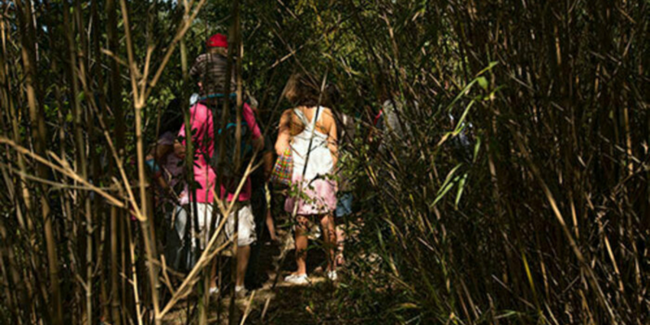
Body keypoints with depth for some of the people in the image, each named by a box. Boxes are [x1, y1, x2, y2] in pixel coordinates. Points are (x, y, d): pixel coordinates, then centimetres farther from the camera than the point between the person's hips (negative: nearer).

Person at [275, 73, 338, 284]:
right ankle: (331, 269, 18)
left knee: (301, 226, 3)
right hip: (324, 175, 3)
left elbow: (281, 148, -12)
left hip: (300, 176, -3)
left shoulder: (289, 116, -6)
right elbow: (333, 148, 5)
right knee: (327, 223, 11)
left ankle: (301, 273, 6)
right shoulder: (326, 115, 2)